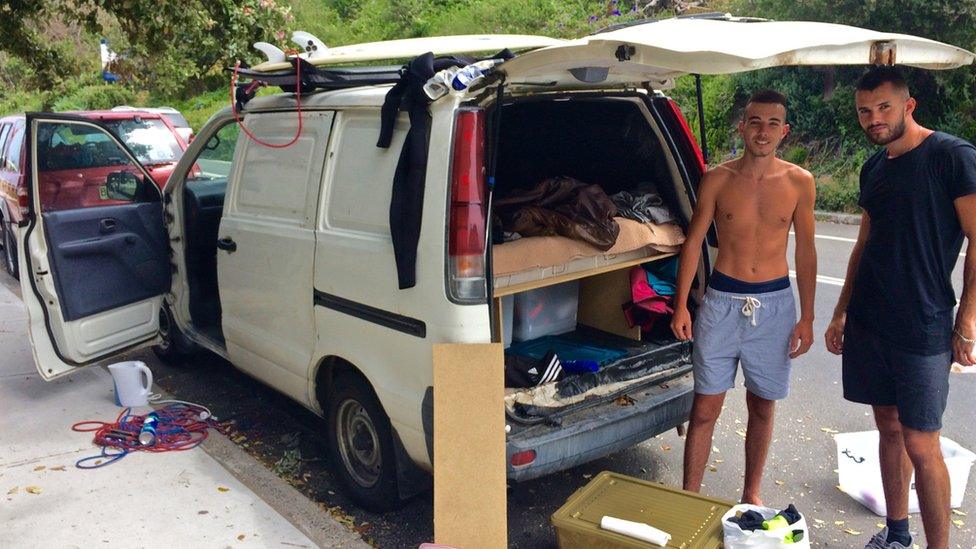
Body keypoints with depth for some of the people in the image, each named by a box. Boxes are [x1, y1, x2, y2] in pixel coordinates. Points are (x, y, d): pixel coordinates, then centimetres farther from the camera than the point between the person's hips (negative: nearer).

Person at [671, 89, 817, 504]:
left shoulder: (799, 182, -1)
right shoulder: (718, 180, -4)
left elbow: (805, 250, 5)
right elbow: (693, 241, 1)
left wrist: (806, 317, 3)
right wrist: (681, 306, -4)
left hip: (774, 303, 2)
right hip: (722, 301, -1)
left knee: (762, 408, 14)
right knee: (705, 409, 1)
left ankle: (751, 495, 32)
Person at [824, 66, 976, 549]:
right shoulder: (873, 167, 12)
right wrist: (841, 312, 17)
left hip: (923, 329, -6)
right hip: (867, 323, 6)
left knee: (921, 446, -2)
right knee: (889, 428, 16)